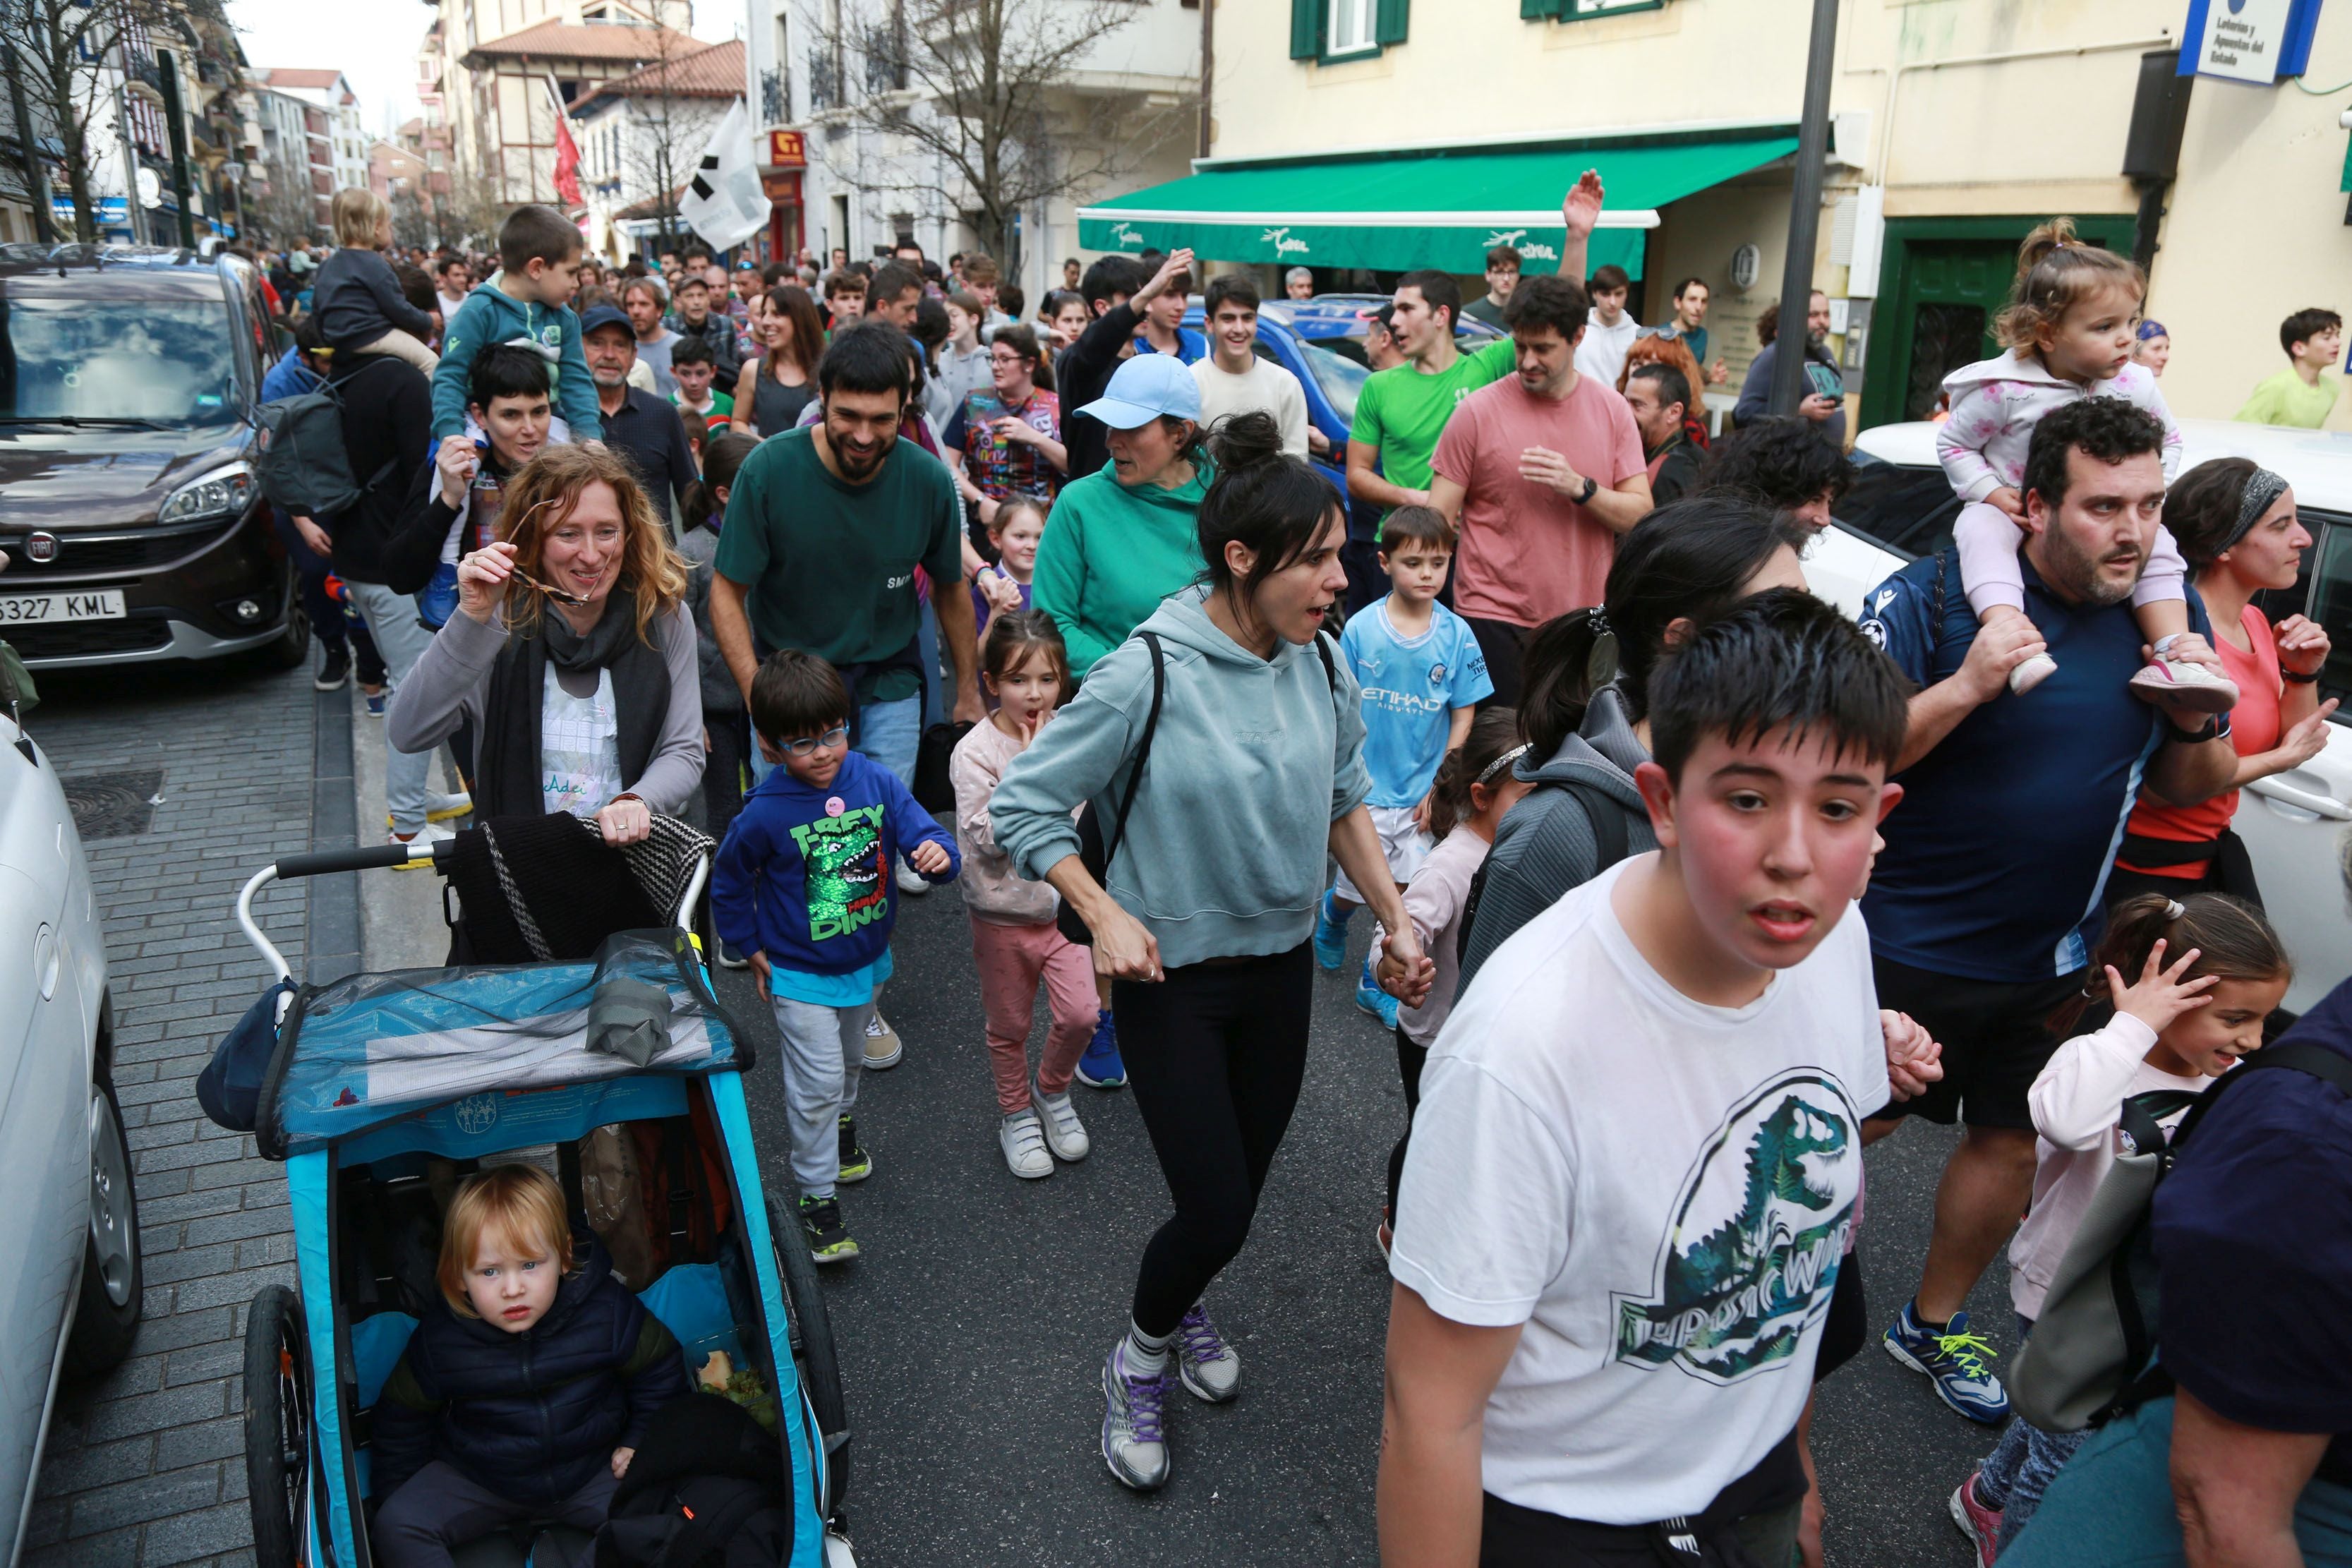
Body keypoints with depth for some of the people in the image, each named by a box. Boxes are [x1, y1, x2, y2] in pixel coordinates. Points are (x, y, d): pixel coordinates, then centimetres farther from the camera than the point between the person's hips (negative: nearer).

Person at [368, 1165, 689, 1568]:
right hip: (476, 1481, 1)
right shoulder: (439, 1339, -17)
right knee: (395, 1529, -19)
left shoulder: (609, 1313, -21)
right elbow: (402, 1416, 2)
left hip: (591, 1471, 0)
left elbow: (660, 1369, -2)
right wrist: (397, 1493, 5)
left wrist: (640, 1441, -3)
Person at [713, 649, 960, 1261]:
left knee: (851, 1058, 27)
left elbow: (921, 833, -12)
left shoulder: (876, 782, -15)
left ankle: (841, 1126, 57)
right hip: (799, 975, -4)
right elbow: (728, 885, -6)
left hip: (866, 961, 5)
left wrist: (939, 854, -35)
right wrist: (751, 947, -1)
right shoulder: (765, 814, -22)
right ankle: (816, 1196, 13)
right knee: (817, 1081, -3)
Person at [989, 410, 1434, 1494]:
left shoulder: (1321, 662, -5)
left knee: (1240, 1191, 18)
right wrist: (1105, 913, -22)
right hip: (1172, 971, -5)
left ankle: (1182, 1308, 51)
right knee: (1215, 1212, -4)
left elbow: (1345, 798, 10)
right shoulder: (1147, 674, -22)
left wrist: (1397, 919, 5)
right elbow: (1023, 806, -14)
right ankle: (1142, 1359, 28)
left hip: (1283, 964, 5)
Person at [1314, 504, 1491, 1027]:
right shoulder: (1360, 629, -8)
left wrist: (1441, 785, -3)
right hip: (1365, 784, -1)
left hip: (1423, 789, 1)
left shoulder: (1456, 635, -4)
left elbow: (1463, 717, 1)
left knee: (1406, 890, 3)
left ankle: (1377, 981, 22)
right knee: (1362, 889, 6)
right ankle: (1331, 911, 41)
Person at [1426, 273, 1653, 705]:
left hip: (1582, 618, 3)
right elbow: (1437, 522, -3)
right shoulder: (1477, 411, -3)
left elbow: (1640, 514, 3)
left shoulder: (1612, 410, 5)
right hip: (1493, 619, -2)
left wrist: (1579, 487, -15)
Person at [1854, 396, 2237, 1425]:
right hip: (1906, 945, -6)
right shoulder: (1935, 598, -17)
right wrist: (1966, 688, -31)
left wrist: (2196, 723, -13)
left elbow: (2189, 790, 8)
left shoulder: (2168, 615, 0)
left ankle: (1933, 1323, 42)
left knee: (2012, 1142, 19)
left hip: (2051, 956, 6)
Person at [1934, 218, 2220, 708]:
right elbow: (1954, 444, -7)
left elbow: (2168, 439, 11)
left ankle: (2173, 658, -20)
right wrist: (1992, 492, -19)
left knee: (2158, 544, -19)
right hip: (2011, 510, -4)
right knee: (1982, 531, -37)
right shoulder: (2004, 388, -19)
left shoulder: (2136, 385, -6)